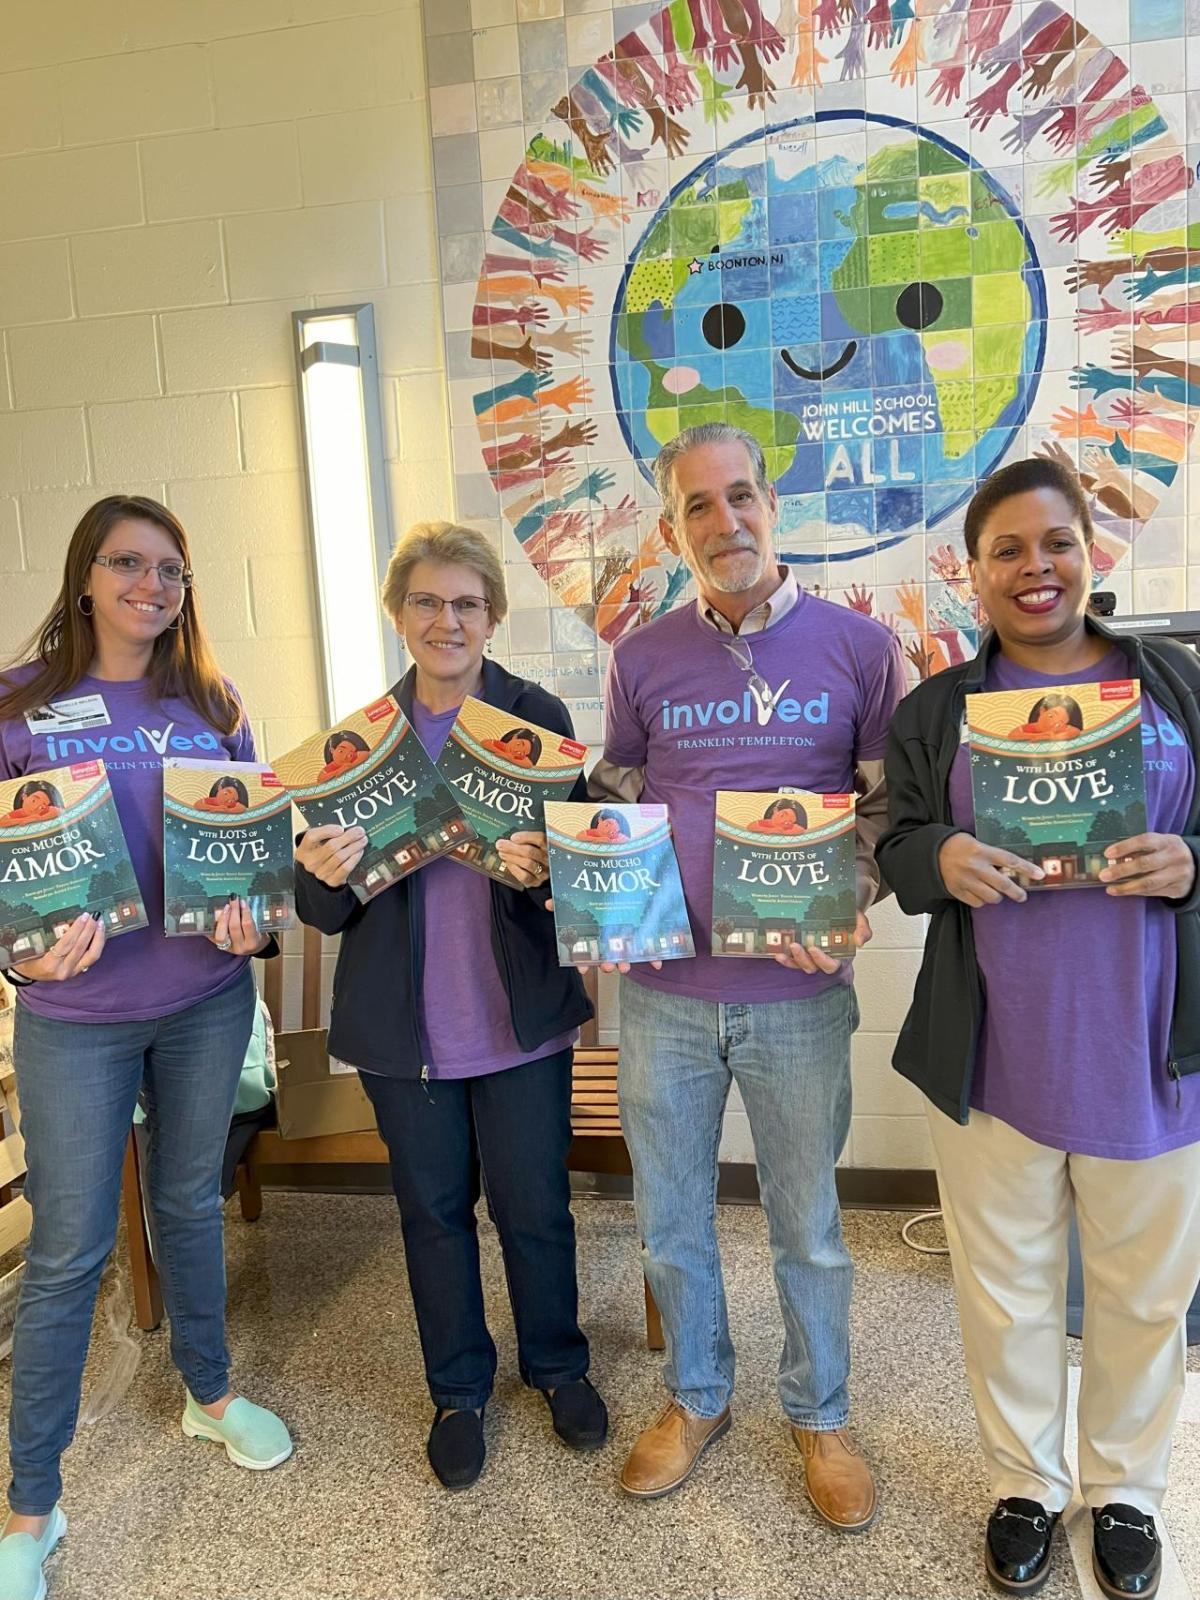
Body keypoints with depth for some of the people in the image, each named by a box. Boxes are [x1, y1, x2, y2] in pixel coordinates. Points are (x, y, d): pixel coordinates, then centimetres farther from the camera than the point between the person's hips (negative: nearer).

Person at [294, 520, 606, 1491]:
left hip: (520, 1018, -1)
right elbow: (322, 908, 2)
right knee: (434, 1210, 16)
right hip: (404, 1028, 2)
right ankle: (458, 1390, 40)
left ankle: (558, 1366, 41)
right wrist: (325, 875, -21)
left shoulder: (538, 716, -4)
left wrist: (545, 867, -26)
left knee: (535, 1208, 13)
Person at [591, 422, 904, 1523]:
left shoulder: (859, 645, -3)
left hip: (798, 993, -2)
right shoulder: (641, 658, 2)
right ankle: (696, 1399, 42)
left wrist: (848, 902, -14)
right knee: (671, 1222, 17)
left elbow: (891, 802, 1)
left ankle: (820, 1415, 41)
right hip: (663, 990, 2)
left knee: (808, 1227, 15)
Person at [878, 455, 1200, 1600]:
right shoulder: (936, 710, 4)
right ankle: (1025, 1484, 40)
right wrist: (943, 859, -19)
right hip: (993, 1054, 0)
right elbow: (897, 849, 3)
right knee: (1007, 1288, 15)